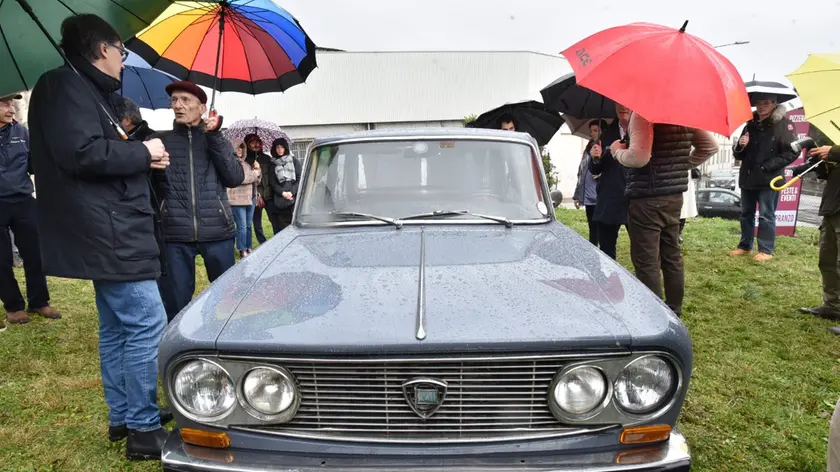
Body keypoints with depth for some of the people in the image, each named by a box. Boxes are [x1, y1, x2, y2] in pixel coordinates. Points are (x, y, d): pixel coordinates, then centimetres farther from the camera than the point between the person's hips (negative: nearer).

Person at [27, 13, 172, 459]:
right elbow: (82, 154, -24)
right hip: (107, 233, -11)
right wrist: (143, 152, -12)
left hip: (110, 231, 11)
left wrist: (142, 155, 7)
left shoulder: (88, 92, 19)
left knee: (116, 327, 14)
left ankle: (122, 417, 25)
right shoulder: (65, 87, -10)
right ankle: (144, 430, -2)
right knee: (146, 324, -10)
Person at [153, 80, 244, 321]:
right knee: (174, 304, 4)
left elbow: (235, 178, -3)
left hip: (217, 233, 0)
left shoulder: (216, 141, 12)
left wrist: (214, 136, -4)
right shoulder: (160, 141, 11)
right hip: (174, 235, 0)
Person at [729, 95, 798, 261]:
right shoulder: (751, 125, 13)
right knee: (746, 214, 12)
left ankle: (766, 250, 4)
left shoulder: (783, 124, -5)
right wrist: (740, 146, -6)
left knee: (766, 215, -3)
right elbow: (738, 155, 17)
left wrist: (768, 166, -16)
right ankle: (745, 246, 23)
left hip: (769, 179, -6)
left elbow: (792, 152, -10)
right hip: (748, 177, 6)